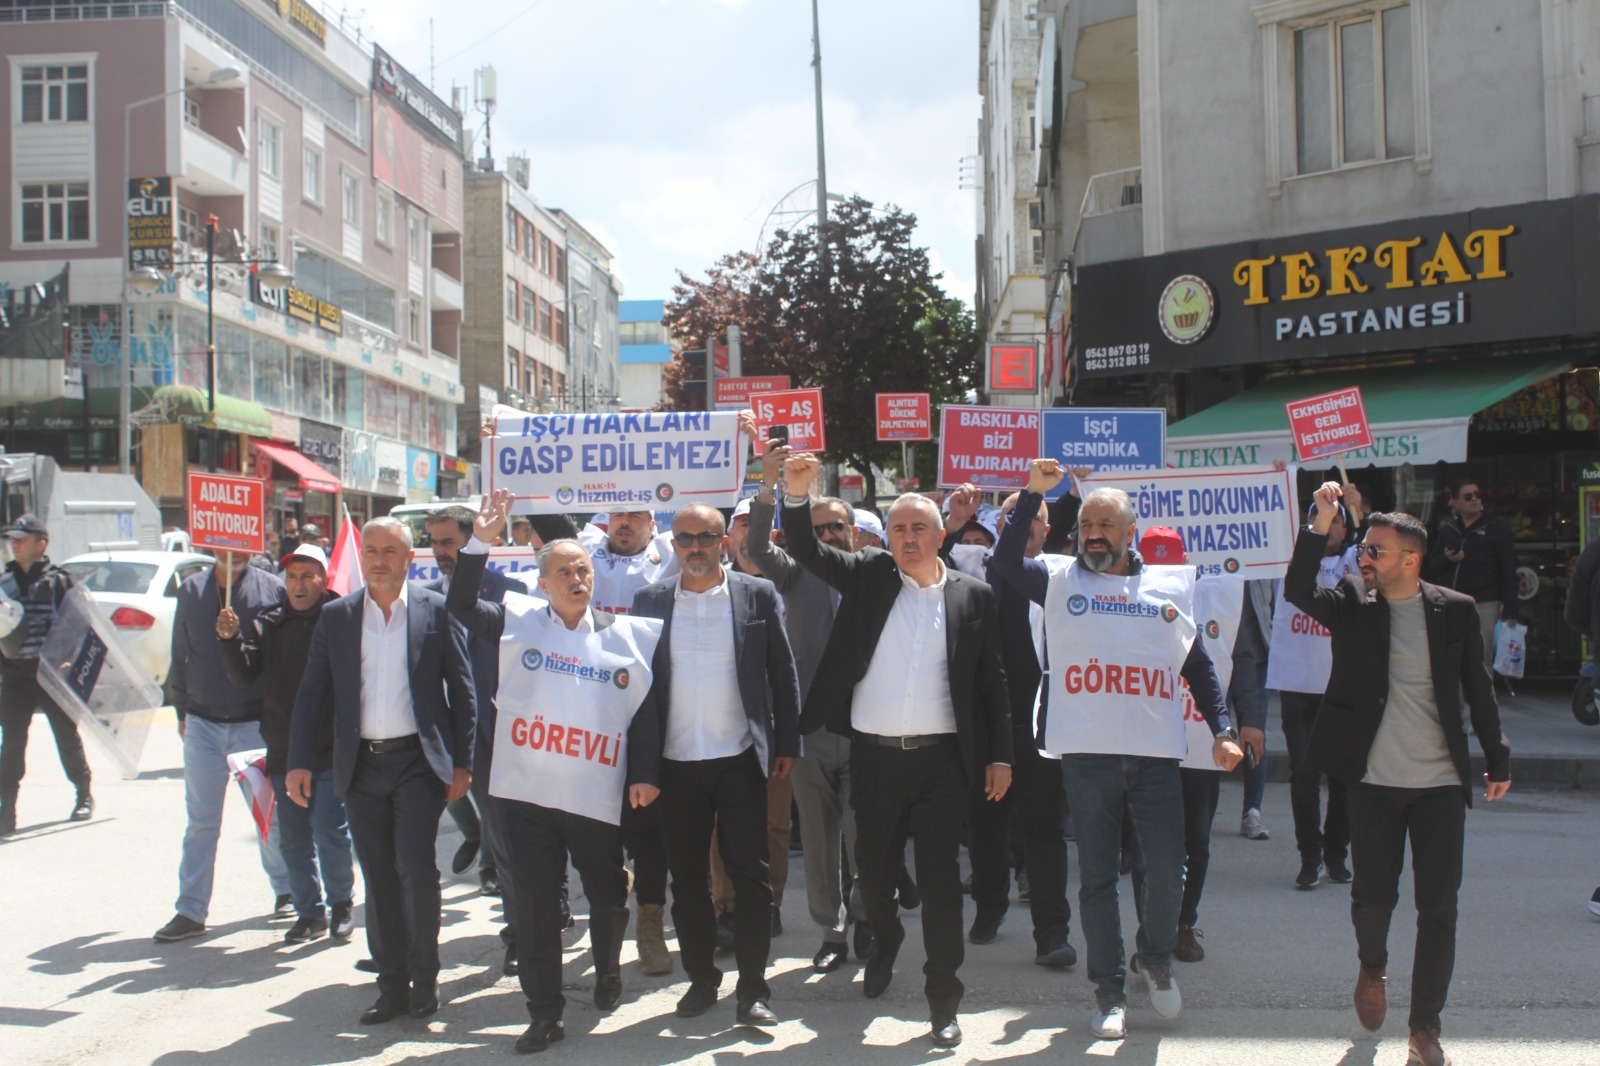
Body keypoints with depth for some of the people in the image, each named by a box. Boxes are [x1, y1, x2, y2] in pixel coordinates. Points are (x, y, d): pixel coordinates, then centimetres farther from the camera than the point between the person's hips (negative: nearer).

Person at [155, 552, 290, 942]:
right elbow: (181, 656, 13)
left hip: (257, 723, -2)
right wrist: (182, 711, 11)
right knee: (201, 821, 5)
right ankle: (191, 910, 10)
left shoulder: (272, 588, -3)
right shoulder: (192, 591, 7)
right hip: (203, 724, 2)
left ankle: (286, 891, 27)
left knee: (271, 815, 9)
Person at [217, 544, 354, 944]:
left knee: (330, 832, -6)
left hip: (330, 751, -5)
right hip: (283, 751, 5)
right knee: (293, 839, 11)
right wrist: (230, 640, -14)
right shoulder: (269, 624, 7)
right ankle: (309, 912, 25)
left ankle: (341, 903, 17)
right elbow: (243, 676, 1)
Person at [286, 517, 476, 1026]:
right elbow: (312, 693, 8)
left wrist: (461, 763, -3)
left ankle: (424, 978, 7)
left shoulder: (437, 611, 0)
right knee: (378, 879, 7)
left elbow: (462, 691, 2)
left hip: (418, 760, -3)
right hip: (361, 766, 3)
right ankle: (392, 984, 17)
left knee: (415, 867, -11)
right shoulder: (336, 616, 7)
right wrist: (299, 762, 1)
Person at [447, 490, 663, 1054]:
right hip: (526, 793, 0)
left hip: (598, 796, 0)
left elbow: (647, 709, 6)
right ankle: (545, 1012, 16)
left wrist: (645, 774, -2)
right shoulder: (517, 620, 6)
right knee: (534, 903, 4)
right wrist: (479, 543, -13)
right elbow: (462, 603, -1)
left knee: (608, 896, 11)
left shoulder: (627, 636, 6)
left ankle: (607, 969, 42)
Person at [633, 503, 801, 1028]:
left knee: (749, 873, -1)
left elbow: (783, 672, 5)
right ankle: (701, 979, 23)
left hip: (740, 759, -2)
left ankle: (752, 989, 7)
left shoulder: (758, 595, 2)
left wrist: (786, 744, 2)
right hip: (676, 762, 2)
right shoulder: (650, 600, 5)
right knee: (686, 877, 8)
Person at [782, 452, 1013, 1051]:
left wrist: (1000, 754, 2)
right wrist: (797, 494, -21)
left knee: (941, 881, -2)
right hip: (874, 755, 2)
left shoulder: (972, 596, 4)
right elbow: (806, 550, -3)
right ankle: (885, 942, 45)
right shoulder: (869, 577, 6)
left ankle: (944, 1001, 8)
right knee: (874, 871, 15)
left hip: (941, 759, -2)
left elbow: (991, 680, 6)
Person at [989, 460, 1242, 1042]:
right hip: (1086, 754, -1)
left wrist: (1221, 731, 7)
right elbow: (1006, 562, -11)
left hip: (1156, 754, 1)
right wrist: (1033, 493, -14)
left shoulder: (1172, 586, 11)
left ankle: (1155, 958, 26)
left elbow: (1199, 666, 16)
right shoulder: (1060, 579, 7)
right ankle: (1109, 990, 19)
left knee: (1168, 873, -3)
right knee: (1097, 877, 6)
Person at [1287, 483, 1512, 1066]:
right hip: (1375, 781, 0)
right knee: (1373, 896, 5)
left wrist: (1497, 759, 11)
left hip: (1441, 783, 0)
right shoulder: (1352, 605, -1)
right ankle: (1372, 969, 38)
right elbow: (1297, 591, -19)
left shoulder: (1455, 610, 0)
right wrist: (1320, 526, -28)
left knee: (1439, 908, 2)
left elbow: (1478, 689, 8)